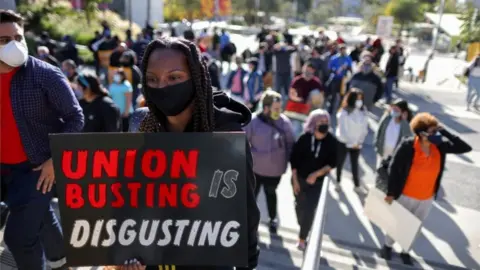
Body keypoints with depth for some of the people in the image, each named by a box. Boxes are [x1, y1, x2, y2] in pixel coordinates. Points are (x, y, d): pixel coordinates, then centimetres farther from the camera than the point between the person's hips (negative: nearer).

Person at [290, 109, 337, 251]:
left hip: (317, 182, 0)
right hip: (299, 178, 1)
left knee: (309, 210, -1)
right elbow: (293, 159, -9)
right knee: (300, 206, 18)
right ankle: (303, 227, 46)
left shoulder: (331, 141, -13)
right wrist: (295, 180, -8)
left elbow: (332, 163, -7)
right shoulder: (304, 138, -15)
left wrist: (316, 174, -19)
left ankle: (302, 238, 16)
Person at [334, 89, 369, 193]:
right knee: (340, 162, 12)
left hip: (357, 144, 4)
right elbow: (342, 130, -15)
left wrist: (359, 142, -8)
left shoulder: (363, 111, -4)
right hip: (343, 142, -3)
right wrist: (350, 143, -13)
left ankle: (357, 185, 24)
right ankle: (337, 182, 32)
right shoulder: (344, 112, -18)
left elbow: (365, 128, 0)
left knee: (355, 164, 14)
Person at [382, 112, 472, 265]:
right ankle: (388, 246, 45)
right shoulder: (407, 146, -26)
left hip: (427, 199, 4)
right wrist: (390, 193, -15)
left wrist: (445, 133, -24)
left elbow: (466, 148, -14)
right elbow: (393, 169, -19)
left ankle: (405, 251, 45)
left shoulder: (440, 146, -12)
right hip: (405, 196, -4)